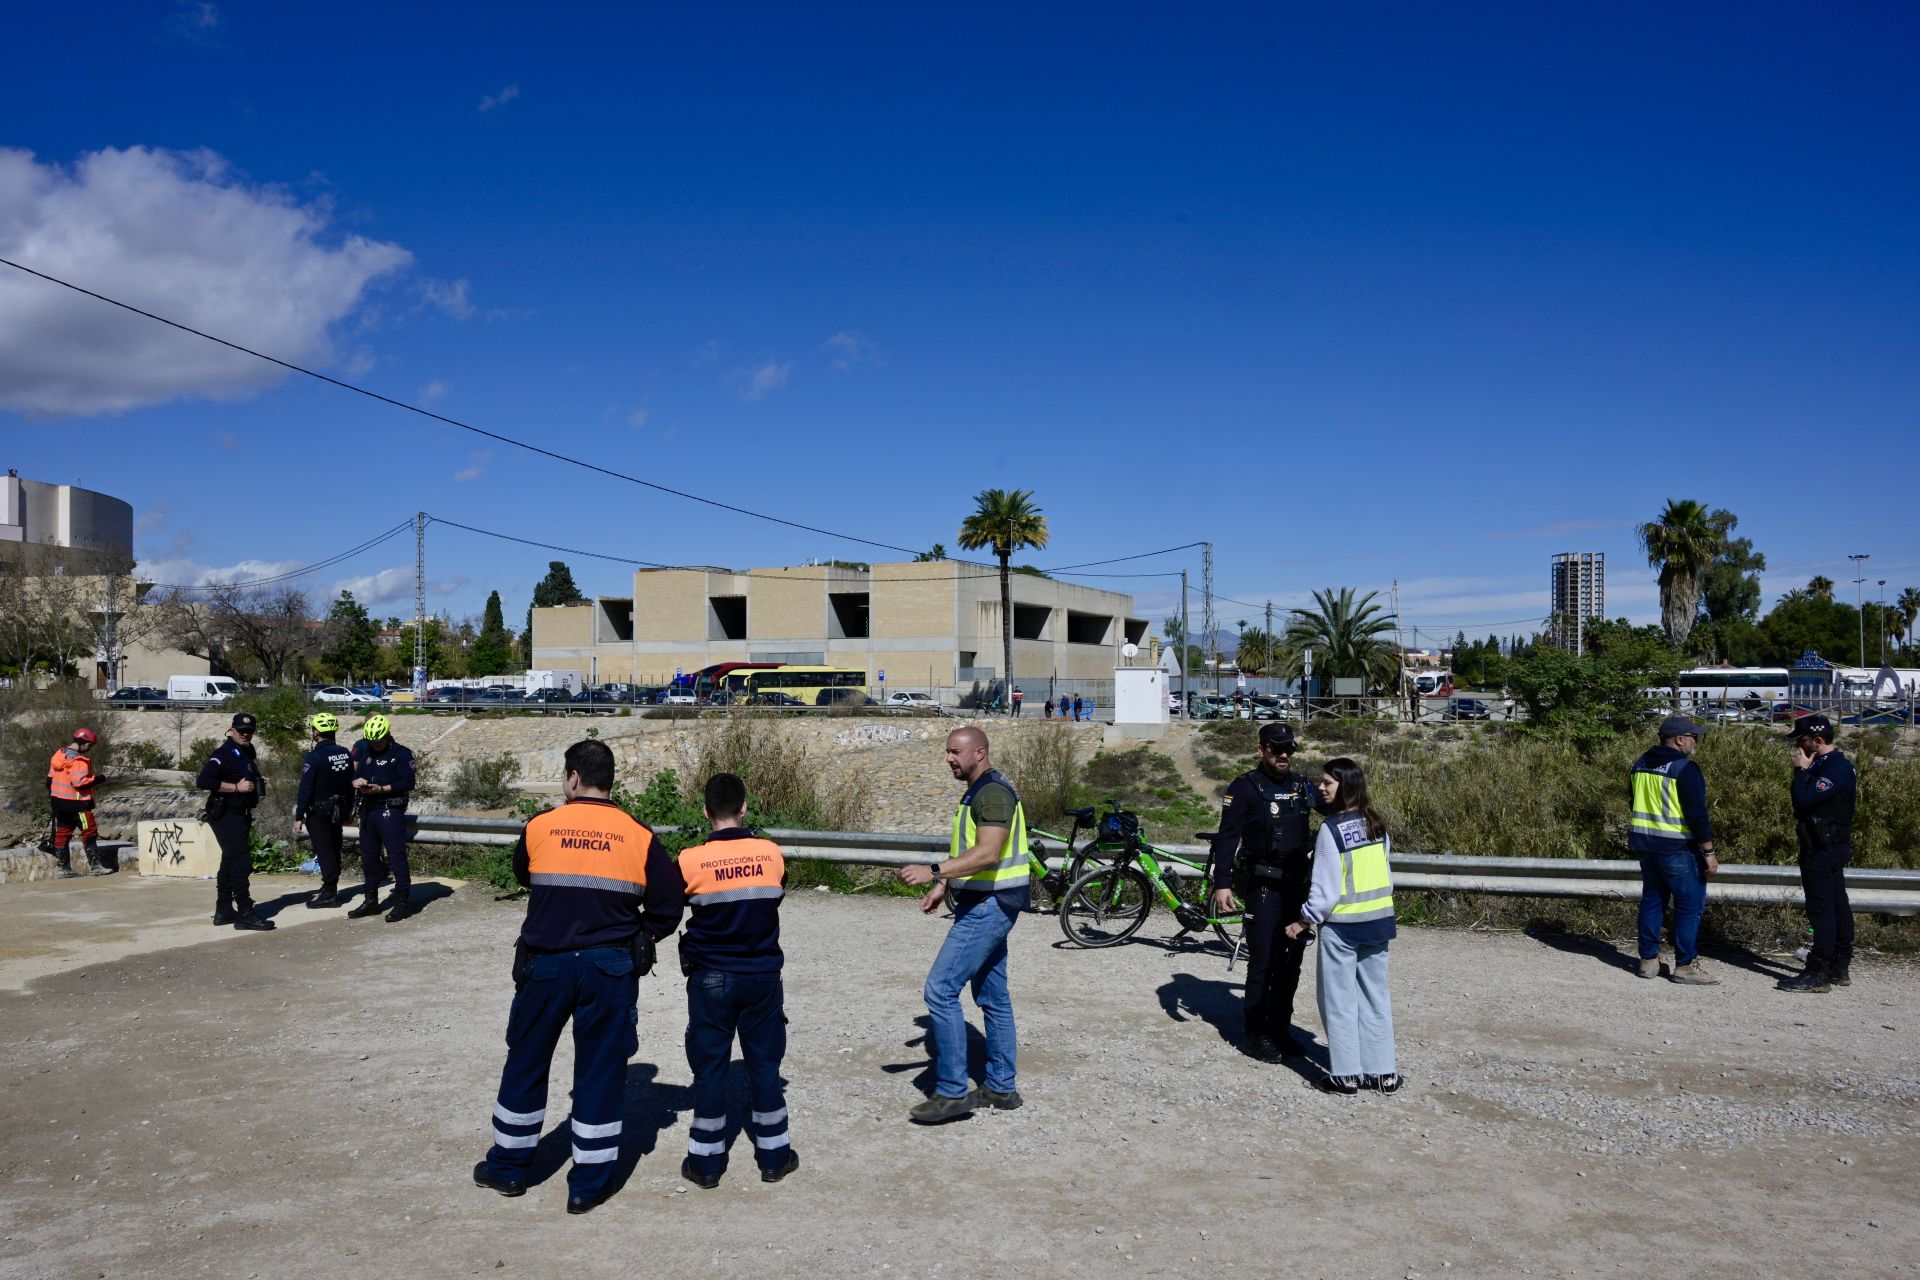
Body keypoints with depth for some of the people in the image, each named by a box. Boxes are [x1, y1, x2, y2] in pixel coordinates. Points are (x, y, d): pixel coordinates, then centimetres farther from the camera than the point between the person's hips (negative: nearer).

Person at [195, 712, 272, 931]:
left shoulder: (247, 752, 15)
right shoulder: (224, 753, -13)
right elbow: (202, 781, -23)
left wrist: (258, 783, 9)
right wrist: (236, 787, -23)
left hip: (241, 814, 10)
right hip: (227, 816, -10)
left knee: (230, 863, 15)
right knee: (241, 863, -12)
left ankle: (223, 911, 24)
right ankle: (245, 914, -12)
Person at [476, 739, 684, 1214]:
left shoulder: (538, 828, -6)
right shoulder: (639, 838, -8)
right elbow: (668, 907, -3)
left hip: (545, 965, 1)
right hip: (610, 970, 0)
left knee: (526, 1062, 18)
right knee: (600, 1071, 9)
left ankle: (507, 1166, 32)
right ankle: (589, 1184, 16)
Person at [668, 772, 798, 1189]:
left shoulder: (691, 861, -13)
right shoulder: (772, 854, -7)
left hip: (711, 979, -2)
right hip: (762, 975, 2)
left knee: (710, 1067, 8)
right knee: (764, 1064, 12)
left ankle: (706, 1162, 16)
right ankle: (774, 1156, 21)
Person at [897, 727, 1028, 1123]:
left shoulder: (993, 792, -18)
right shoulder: (977, 791, 15)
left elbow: (988, 854, -29)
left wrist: (934, 871, -34)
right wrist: (944, 886, 17)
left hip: (989, 906, -11)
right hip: (985, 904, 11)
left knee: (940, 989, -12)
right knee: (993, 997, 15)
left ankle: (952, 1091, -6)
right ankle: (1000, 1088, 23)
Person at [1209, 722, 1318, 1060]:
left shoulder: (1302, 785, 9)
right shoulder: (1245, 787, -8)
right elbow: (1227, 837, -10)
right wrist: (1222, 884, -17)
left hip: (1298, 884, 6)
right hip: (1263, 887, -6)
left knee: (1291, 960, 11)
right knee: (1263, 961, -3)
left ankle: (1280, 1027, 23)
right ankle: (1255, 1033, 8)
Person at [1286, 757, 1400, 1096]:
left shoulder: (1332, 829, -16)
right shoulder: (1376, 825, 4)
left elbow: (1326, 887, -16)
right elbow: (1386, 873, 11)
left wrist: (1305, 921, -5)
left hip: (1342, 924, -6)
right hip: (1379, 921, 6)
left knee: (1340, 999, 5)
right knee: (1375, 997, 13)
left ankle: (1346, 1074, 10)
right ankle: (1383, 1072, 18)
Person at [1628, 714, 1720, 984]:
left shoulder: (1641, 765, 10)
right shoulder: (1685, 768, -16)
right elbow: (1697, 814, -18)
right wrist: (1708, 852, -14)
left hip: (1645, 844, 8)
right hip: (1678, 848, -8)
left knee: (1652, 900, 14)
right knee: (1690, 905, 0)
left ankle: (1648, 960, 17)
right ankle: (1685, 966, 1)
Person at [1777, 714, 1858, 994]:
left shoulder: (1835, 770, -20)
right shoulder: (1829, 764, 12)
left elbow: (1804, 800, -27)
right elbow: (1809, 801, 19)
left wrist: (1801, 770, -17)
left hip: (1823, 851, -11)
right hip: (1829, 847, 11)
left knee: (1822, 910, -8)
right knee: (1837, 906, 14)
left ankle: (1817, 975, -5)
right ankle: (1840, 968, 23)